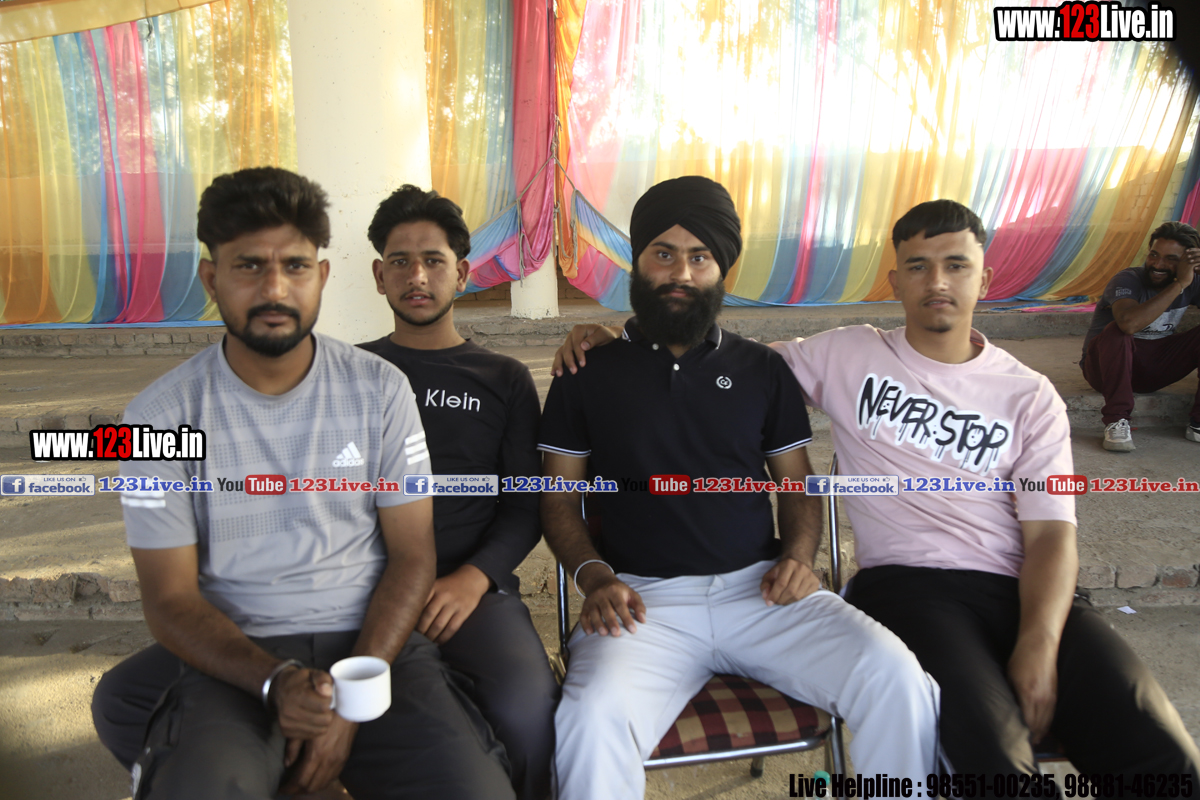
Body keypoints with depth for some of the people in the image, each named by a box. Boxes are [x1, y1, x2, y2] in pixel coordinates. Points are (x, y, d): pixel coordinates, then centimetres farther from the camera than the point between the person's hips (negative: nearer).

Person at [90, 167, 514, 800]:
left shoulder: (380, 389, 0)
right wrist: (275, 681, -18)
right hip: (235, 656, 0)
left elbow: (412, 558, 0)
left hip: (373, 640, 1)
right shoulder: (160, 415, -2)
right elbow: (171, 599, 0)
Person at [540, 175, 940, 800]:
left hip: (760, 589, 3)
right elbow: (559, 500, 8)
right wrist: (594, 576, -9)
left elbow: (799, 484, 17)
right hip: (645, 598, -2)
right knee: (591, 721, -32)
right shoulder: (588, 373, 8)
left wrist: (798, 555, -3)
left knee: (894, 677, -20)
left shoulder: (762, 371, 13)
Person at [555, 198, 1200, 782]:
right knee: (993, 757, -31)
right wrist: (613, 338, 1)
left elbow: (1051, 534, 5)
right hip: (906, 586, -3)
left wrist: (1038, 650, -12)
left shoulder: (1031, 397, 13)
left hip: (1023, 589, 3)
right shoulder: (848, 356, 11)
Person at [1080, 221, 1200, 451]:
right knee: (1116, 332, -35)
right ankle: (1116, 421, -28)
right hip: (1106, 365, -5)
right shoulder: (1128, 280, -20)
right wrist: (1180, 284, -36)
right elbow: (1129, 323, -42)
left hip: (1155, 369, 6)